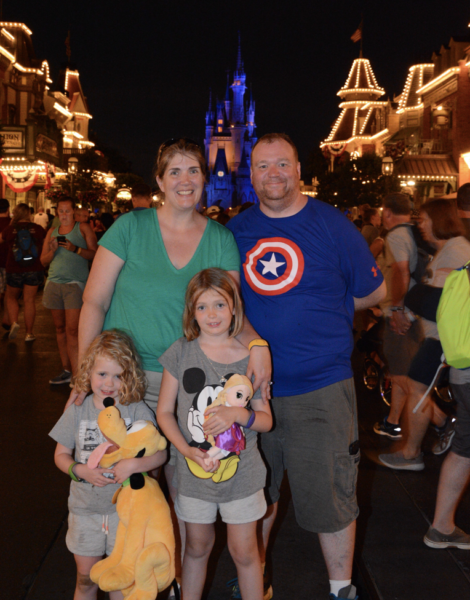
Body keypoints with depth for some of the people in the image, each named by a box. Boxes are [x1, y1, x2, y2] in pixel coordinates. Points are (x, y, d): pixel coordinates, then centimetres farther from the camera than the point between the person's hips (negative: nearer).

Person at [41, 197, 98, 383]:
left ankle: (76, 375, -11)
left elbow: (95, 254, -4)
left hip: (75, 284, -5)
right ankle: (66, 370, 15)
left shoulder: (83, 228, 5)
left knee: (72, 330, -12)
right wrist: (52, 250, -5)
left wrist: (75, 249, -17)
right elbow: (44, 261, 15)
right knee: (60, 328, 7)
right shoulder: (52, 232, 17)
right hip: (54, 283, 5)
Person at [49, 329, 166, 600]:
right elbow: (61, 454, 3)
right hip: (85, 508, 2)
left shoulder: (137, 410, -12)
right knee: (86, 578, 16)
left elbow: (160, 453, -12)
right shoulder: (78, 410, -5)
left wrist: (133, 465, -29)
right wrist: (79, 470, -15)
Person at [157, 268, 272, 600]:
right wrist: (188, 450, -15)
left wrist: (238, 413, -23)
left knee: (244, 551, 10)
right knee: (198, 547, 18)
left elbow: (266, 420, -3)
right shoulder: (181, 352, -5)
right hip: (194, 470, 1)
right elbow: (164, 412, -2)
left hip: (241, 469, -1)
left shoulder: (250, 356, -7)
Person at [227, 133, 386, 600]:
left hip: (321, 389, -3)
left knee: (329, 498, 6)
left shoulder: (332, 225, -4)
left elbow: (374, 291, 4)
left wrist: (322, 312, 2)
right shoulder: (236, 230, 4)